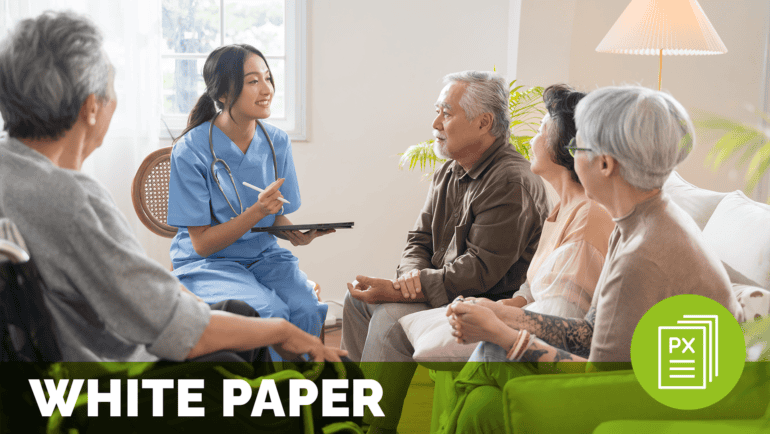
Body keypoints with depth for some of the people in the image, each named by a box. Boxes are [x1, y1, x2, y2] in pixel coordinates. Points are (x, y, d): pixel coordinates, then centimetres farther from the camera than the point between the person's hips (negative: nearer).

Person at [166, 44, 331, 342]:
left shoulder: (277, 142, 1)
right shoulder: (190, 151, -13)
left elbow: (278, 217, 8)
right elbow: (202, 244, -12)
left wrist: (295, 232, -16)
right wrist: (257, 211, -26)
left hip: (264, 255, 4)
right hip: (208, 263, -4)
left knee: (307, 310, -26)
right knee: (270, 313, -30)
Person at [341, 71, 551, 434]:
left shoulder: (511, 182, -22)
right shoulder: (449, 173, 9)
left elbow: (481, 269, -26)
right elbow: (420, 238, 13)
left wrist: (396, 291, -25)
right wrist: (412, 274, -12)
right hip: (442, 290, 10)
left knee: (390, 319, -26)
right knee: (357, 298, 7)